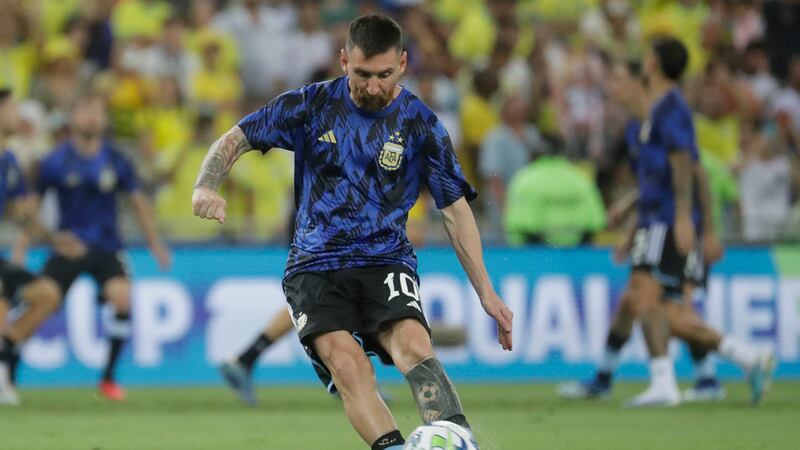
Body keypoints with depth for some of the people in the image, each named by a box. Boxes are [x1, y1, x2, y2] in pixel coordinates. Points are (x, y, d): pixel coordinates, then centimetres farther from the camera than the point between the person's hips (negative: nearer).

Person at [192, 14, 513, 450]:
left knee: (413, 345, -31)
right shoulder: (313, 104, 3)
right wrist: (206, 186, -15)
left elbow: (455, 208, 7)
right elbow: (236, 139, 7)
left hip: (385, 261, 0)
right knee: (348, 364, -27)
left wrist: (486, 293, 4)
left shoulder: (420, 124, 2)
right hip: (315, 266, 0)